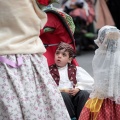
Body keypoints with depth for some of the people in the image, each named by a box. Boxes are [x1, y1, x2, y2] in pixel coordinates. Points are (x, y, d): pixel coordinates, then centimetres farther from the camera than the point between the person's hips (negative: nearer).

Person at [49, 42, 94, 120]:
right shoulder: (50, 71, 8)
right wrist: (61, 90, -18)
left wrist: (78, 88, -12)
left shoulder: (75, 69, 14)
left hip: (75, 96, 2)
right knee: (64, 95, -34)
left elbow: (90, 82, 4)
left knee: (84, 93, -27)